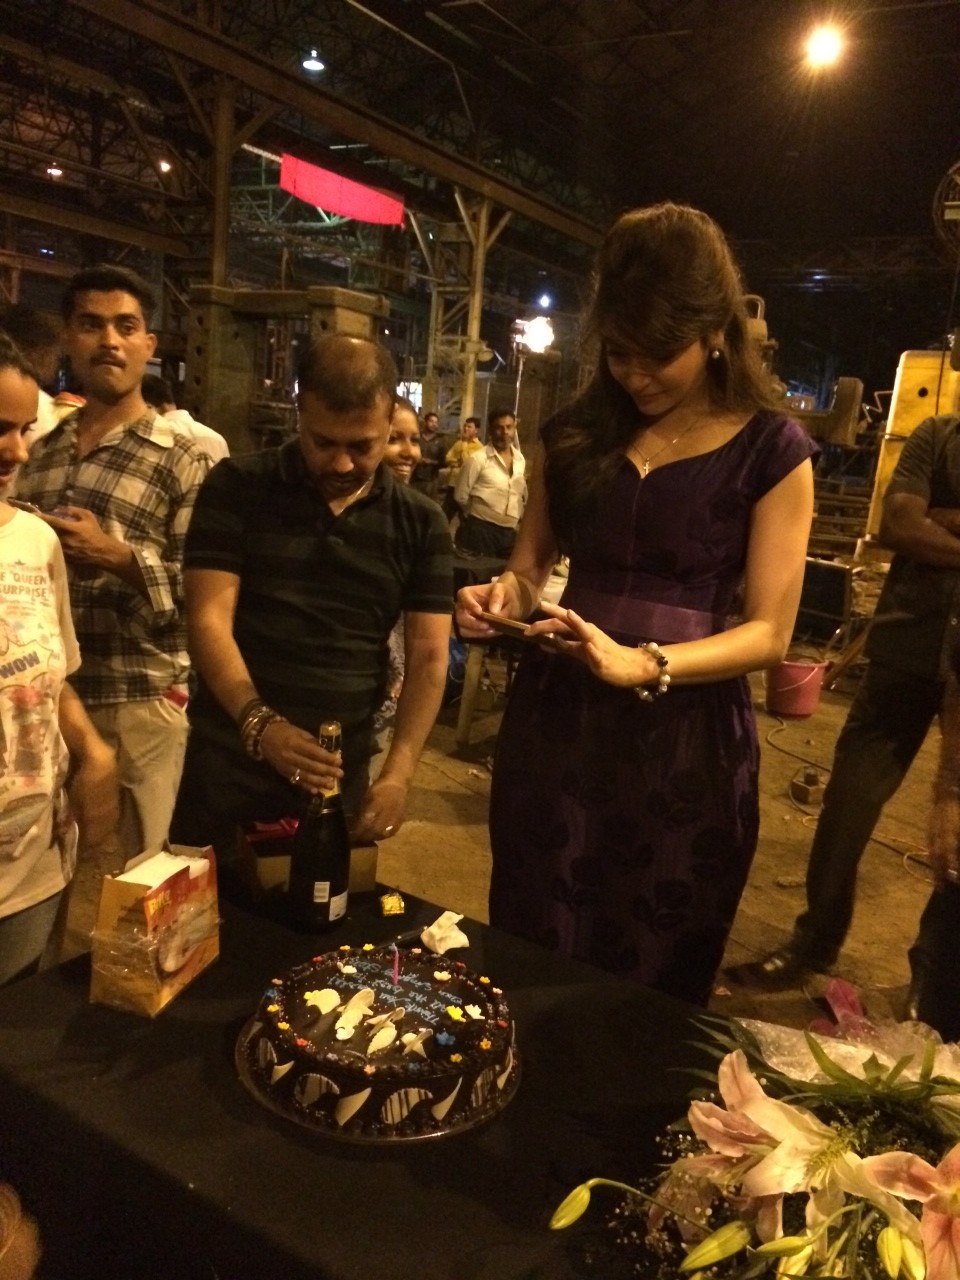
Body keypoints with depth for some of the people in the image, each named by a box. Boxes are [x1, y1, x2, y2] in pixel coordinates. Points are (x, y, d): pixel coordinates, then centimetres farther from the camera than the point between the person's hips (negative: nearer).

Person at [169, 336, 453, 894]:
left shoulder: (421, 523, 2)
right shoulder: (238, 487, -3)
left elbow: (429, 656, -3)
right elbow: (209, 618, -11)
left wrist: (398, 774, -16)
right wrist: (259, 723, -27)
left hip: (342, 770, 2)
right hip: (229, 759, -1)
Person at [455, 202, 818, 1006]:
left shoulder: (771, 450, -4)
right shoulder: (576, 433, 6)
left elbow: (769, 632, -8)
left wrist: (643, 665, -25)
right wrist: (503, 595, -11)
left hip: (686, 740, -3)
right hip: (555, 722, 3)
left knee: (648, 987, 13)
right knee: (526, 964, 15)